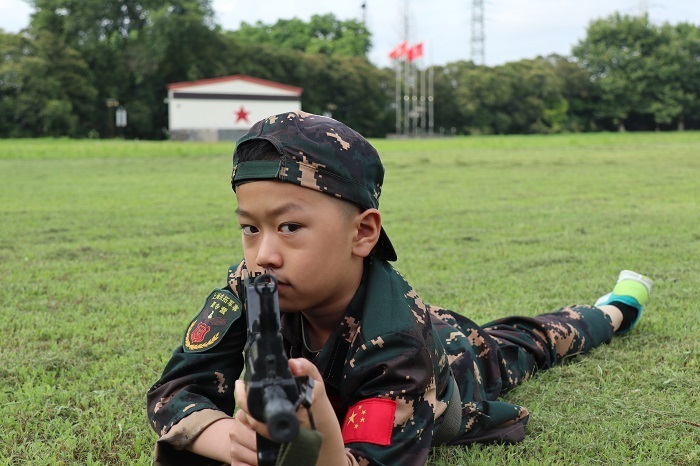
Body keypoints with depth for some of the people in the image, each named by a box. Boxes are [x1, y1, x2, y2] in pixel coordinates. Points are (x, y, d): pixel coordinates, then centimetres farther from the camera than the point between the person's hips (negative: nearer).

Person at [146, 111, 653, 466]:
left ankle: (614, 309, 62)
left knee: (525, 344, 31)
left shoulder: (397, 339, -51)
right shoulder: (252, 288, -39)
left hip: (457, 358, -1)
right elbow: (175, 391, -38)